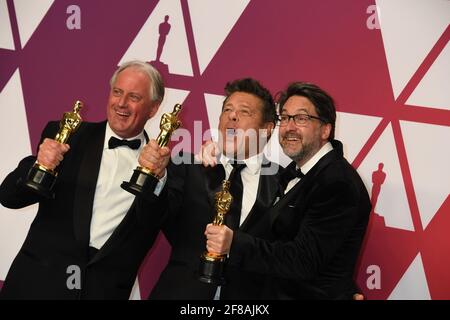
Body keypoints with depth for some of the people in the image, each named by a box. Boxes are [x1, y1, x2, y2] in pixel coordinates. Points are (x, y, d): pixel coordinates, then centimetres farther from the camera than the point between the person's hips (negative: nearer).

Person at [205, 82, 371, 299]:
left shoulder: (338, 183, -22)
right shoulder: (296, 171, 6)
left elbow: (305, 260, -27)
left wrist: (234, 244, -34)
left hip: (316, 294, -8)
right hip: (280, 291, 9)